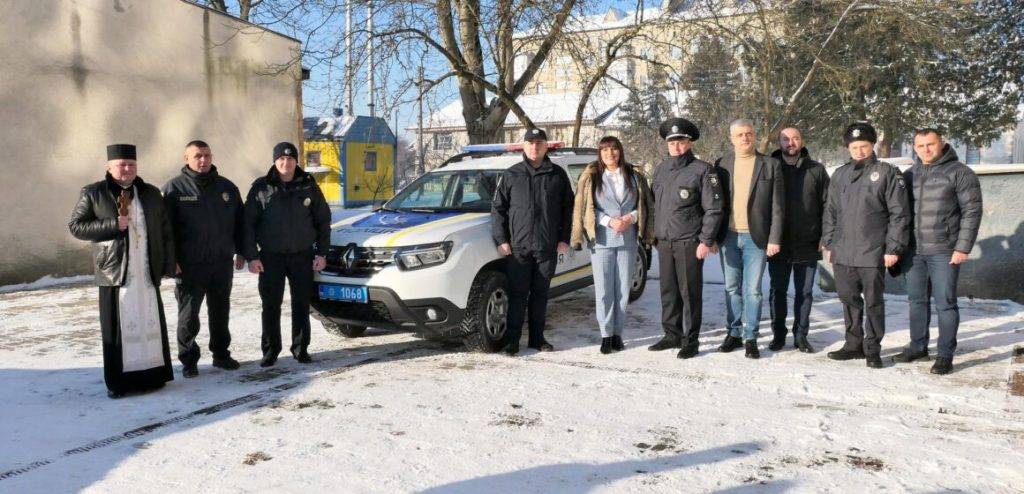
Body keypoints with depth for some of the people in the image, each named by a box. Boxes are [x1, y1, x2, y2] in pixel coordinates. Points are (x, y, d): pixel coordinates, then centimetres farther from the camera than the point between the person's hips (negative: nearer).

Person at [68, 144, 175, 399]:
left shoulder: (151, 193, 11)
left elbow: (165, 231, 11)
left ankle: (153, 375, 16)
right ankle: (118, 381, 8)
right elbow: (75, 226, 1)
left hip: (147, 272, 3)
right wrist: (113, 225, -13)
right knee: (118, 327, 0)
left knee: (151, 323, 6)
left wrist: (169, 264, 4)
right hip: (114, 271, -3)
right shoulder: (92, 193, 3)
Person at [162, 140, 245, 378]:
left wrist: (240, 251, 11)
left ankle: (221, 354, 26)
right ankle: (189, 360, 14)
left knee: (220, 312, 13)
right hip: (189, 266, -4)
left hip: (222, 263, 4)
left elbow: (239, 221, 15)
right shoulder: (174, 188, -4)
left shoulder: (227, 187, 8)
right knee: (188, 315, 3)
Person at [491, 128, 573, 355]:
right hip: (518, 247, -1)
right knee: (517, 294, 0)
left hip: (547, 247, 1)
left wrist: (564, 239, 4)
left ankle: (537, 337, 19)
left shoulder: (558, 175, 7)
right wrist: (501, 239, -2)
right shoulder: (511, 175, 5)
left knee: (540, 294, 9)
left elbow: (568, 208, 11)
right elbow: (497, 207, 5)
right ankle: (512, 339, 6)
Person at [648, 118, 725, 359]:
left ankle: (690, 341, 9)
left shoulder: (702, 170, -5)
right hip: (664, 242, 6)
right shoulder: (661, 169, 13)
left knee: (690, 292, 0)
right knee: (668, 291, 12)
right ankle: (672, 335, 24)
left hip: (689, 242, -6)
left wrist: (706, 241, -13)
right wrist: (655, 234, 15)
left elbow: (714, 209, -8)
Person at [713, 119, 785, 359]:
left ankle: (750, 338, 11)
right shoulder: (721, 164, 6)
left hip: (756, 237, -2)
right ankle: (734, 334, 22)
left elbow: (778, 207, -1)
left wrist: (774, 239, -8)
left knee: (752, 290, 1)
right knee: (732, 288, 10)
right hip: (728, 236, 2)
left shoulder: (770, 165, 0)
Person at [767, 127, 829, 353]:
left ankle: (801, 335, 18)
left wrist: (825, 237, -2)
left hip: (808, 244, 1)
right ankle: (778, 334, 18)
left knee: (805, 292, 8)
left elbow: (826, 205, 4)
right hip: (777, 243, 0)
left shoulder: (816, 170, 4)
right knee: (777, 290, 7)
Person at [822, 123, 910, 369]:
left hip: (873, 253, -4)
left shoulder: (887, 173, -2)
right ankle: (854, 344, 23)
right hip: (842, 253, 5)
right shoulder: (840, 175, 12)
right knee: (849, 300, 12)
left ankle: (872, 348, 14)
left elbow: (899, 213, -5)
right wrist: (829, 244, 11)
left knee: (873, 302, 3)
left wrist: (894, 247, -10)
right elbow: (830, 212, 16)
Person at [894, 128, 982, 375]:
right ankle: (918, 346, 26)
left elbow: (972, 211, -7)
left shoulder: (959, 173, -4)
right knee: (917, 301, 13)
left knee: (945, 303, 0)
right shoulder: (909, 175, 12)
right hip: (914, 251, 5)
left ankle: (945, 355, 9)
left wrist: (963, 247, -13)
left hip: (944, 252, -5)